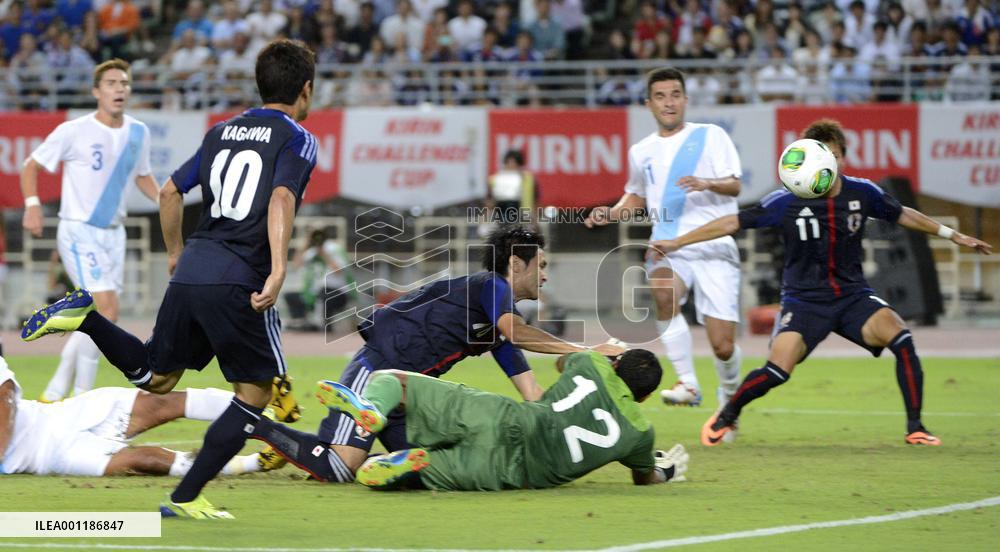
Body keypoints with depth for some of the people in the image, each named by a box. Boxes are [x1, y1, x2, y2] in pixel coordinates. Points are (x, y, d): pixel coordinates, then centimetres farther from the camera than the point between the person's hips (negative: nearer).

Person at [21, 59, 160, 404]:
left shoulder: (138, 133, 6)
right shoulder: (74, 132, -9)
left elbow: (142, 176, 22)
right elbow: (31, 165, 0)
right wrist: (32, 204, -15)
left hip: (113, 233, 6)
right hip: (78, 231, -6)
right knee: (107, 310, -19)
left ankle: (55, 393, 18)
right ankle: (81, 396, -9)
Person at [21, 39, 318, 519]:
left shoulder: (223, 131, 19)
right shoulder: (297, 140, -2)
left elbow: (170, 191, 21)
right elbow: (281, 199, -20)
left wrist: (175, 253, 35)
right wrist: (278, 271, -28)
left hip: (190, 271, 6)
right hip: (238, 282, -6)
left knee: (155, 377, 22)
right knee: (255, 394, 6)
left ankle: (82, 316, 1)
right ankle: (185, 499, 0)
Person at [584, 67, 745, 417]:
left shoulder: (710, 136, 5)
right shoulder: (642, 152, 16)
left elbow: (734, 185, -5)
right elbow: (636, 196, 32)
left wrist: (708, 184, -27)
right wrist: (610, 214, 12)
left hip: (714, 248, -2)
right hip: (668, 246, 2)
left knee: (723, 346, -6)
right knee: (663, 294, -34)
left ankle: (729, 395, 27)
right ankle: (688, 384, -25)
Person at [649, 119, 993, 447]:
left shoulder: (862, 193, -3)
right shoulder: (786, 203, -11)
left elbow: (902, 216, 14)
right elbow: (733, 223, -5)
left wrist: (953, 236, 20)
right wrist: (677, 242, -6)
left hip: (853, 296, 2)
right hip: (804, 300, -2)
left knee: (900, 338, -25)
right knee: (777, 371, -22)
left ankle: (915, 427, -12)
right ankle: (726, 417, 7)